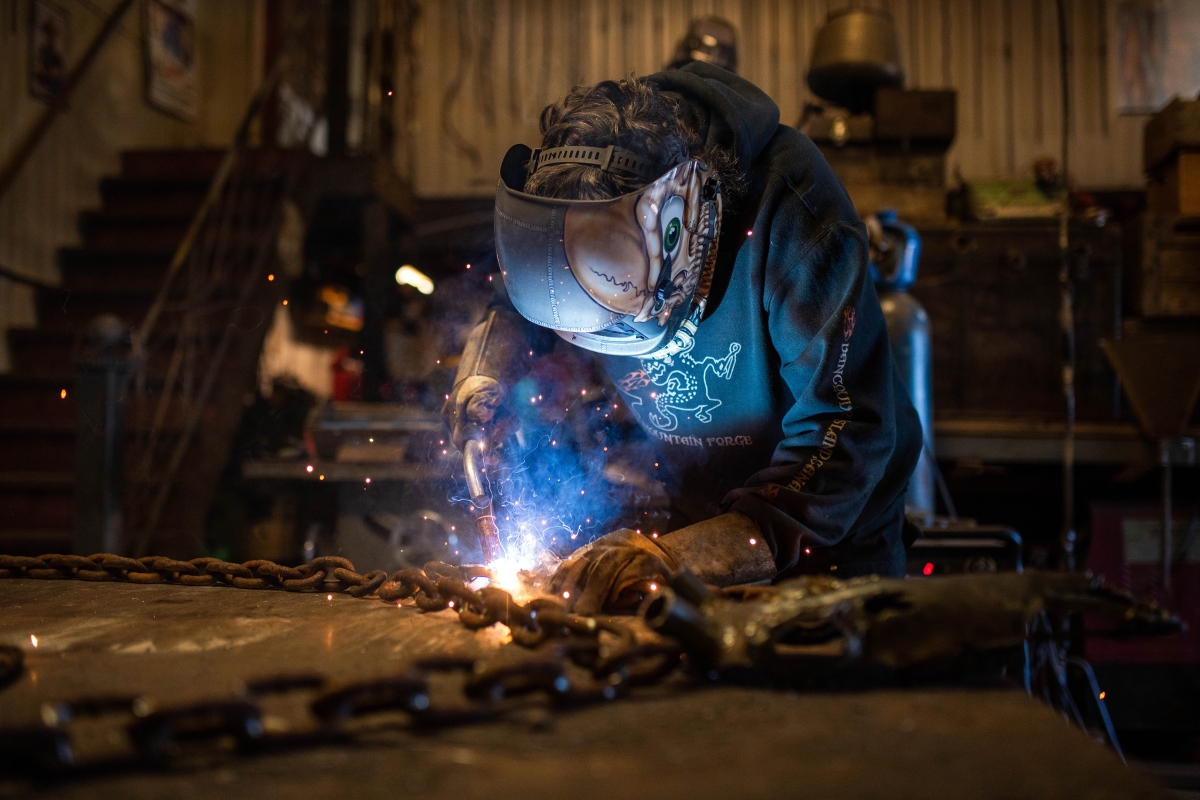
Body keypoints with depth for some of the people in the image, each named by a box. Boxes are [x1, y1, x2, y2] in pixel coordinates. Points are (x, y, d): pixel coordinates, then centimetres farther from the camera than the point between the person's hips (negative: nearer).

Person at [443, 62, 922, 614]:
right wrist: (488, 371, -14)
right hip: (696, 520, 4)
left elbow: (847, 434, -38)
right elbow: (517, 304, 7)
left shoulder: (791, 211, -34)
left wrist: (680, 557, -47)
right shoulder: (582, 203, -18)